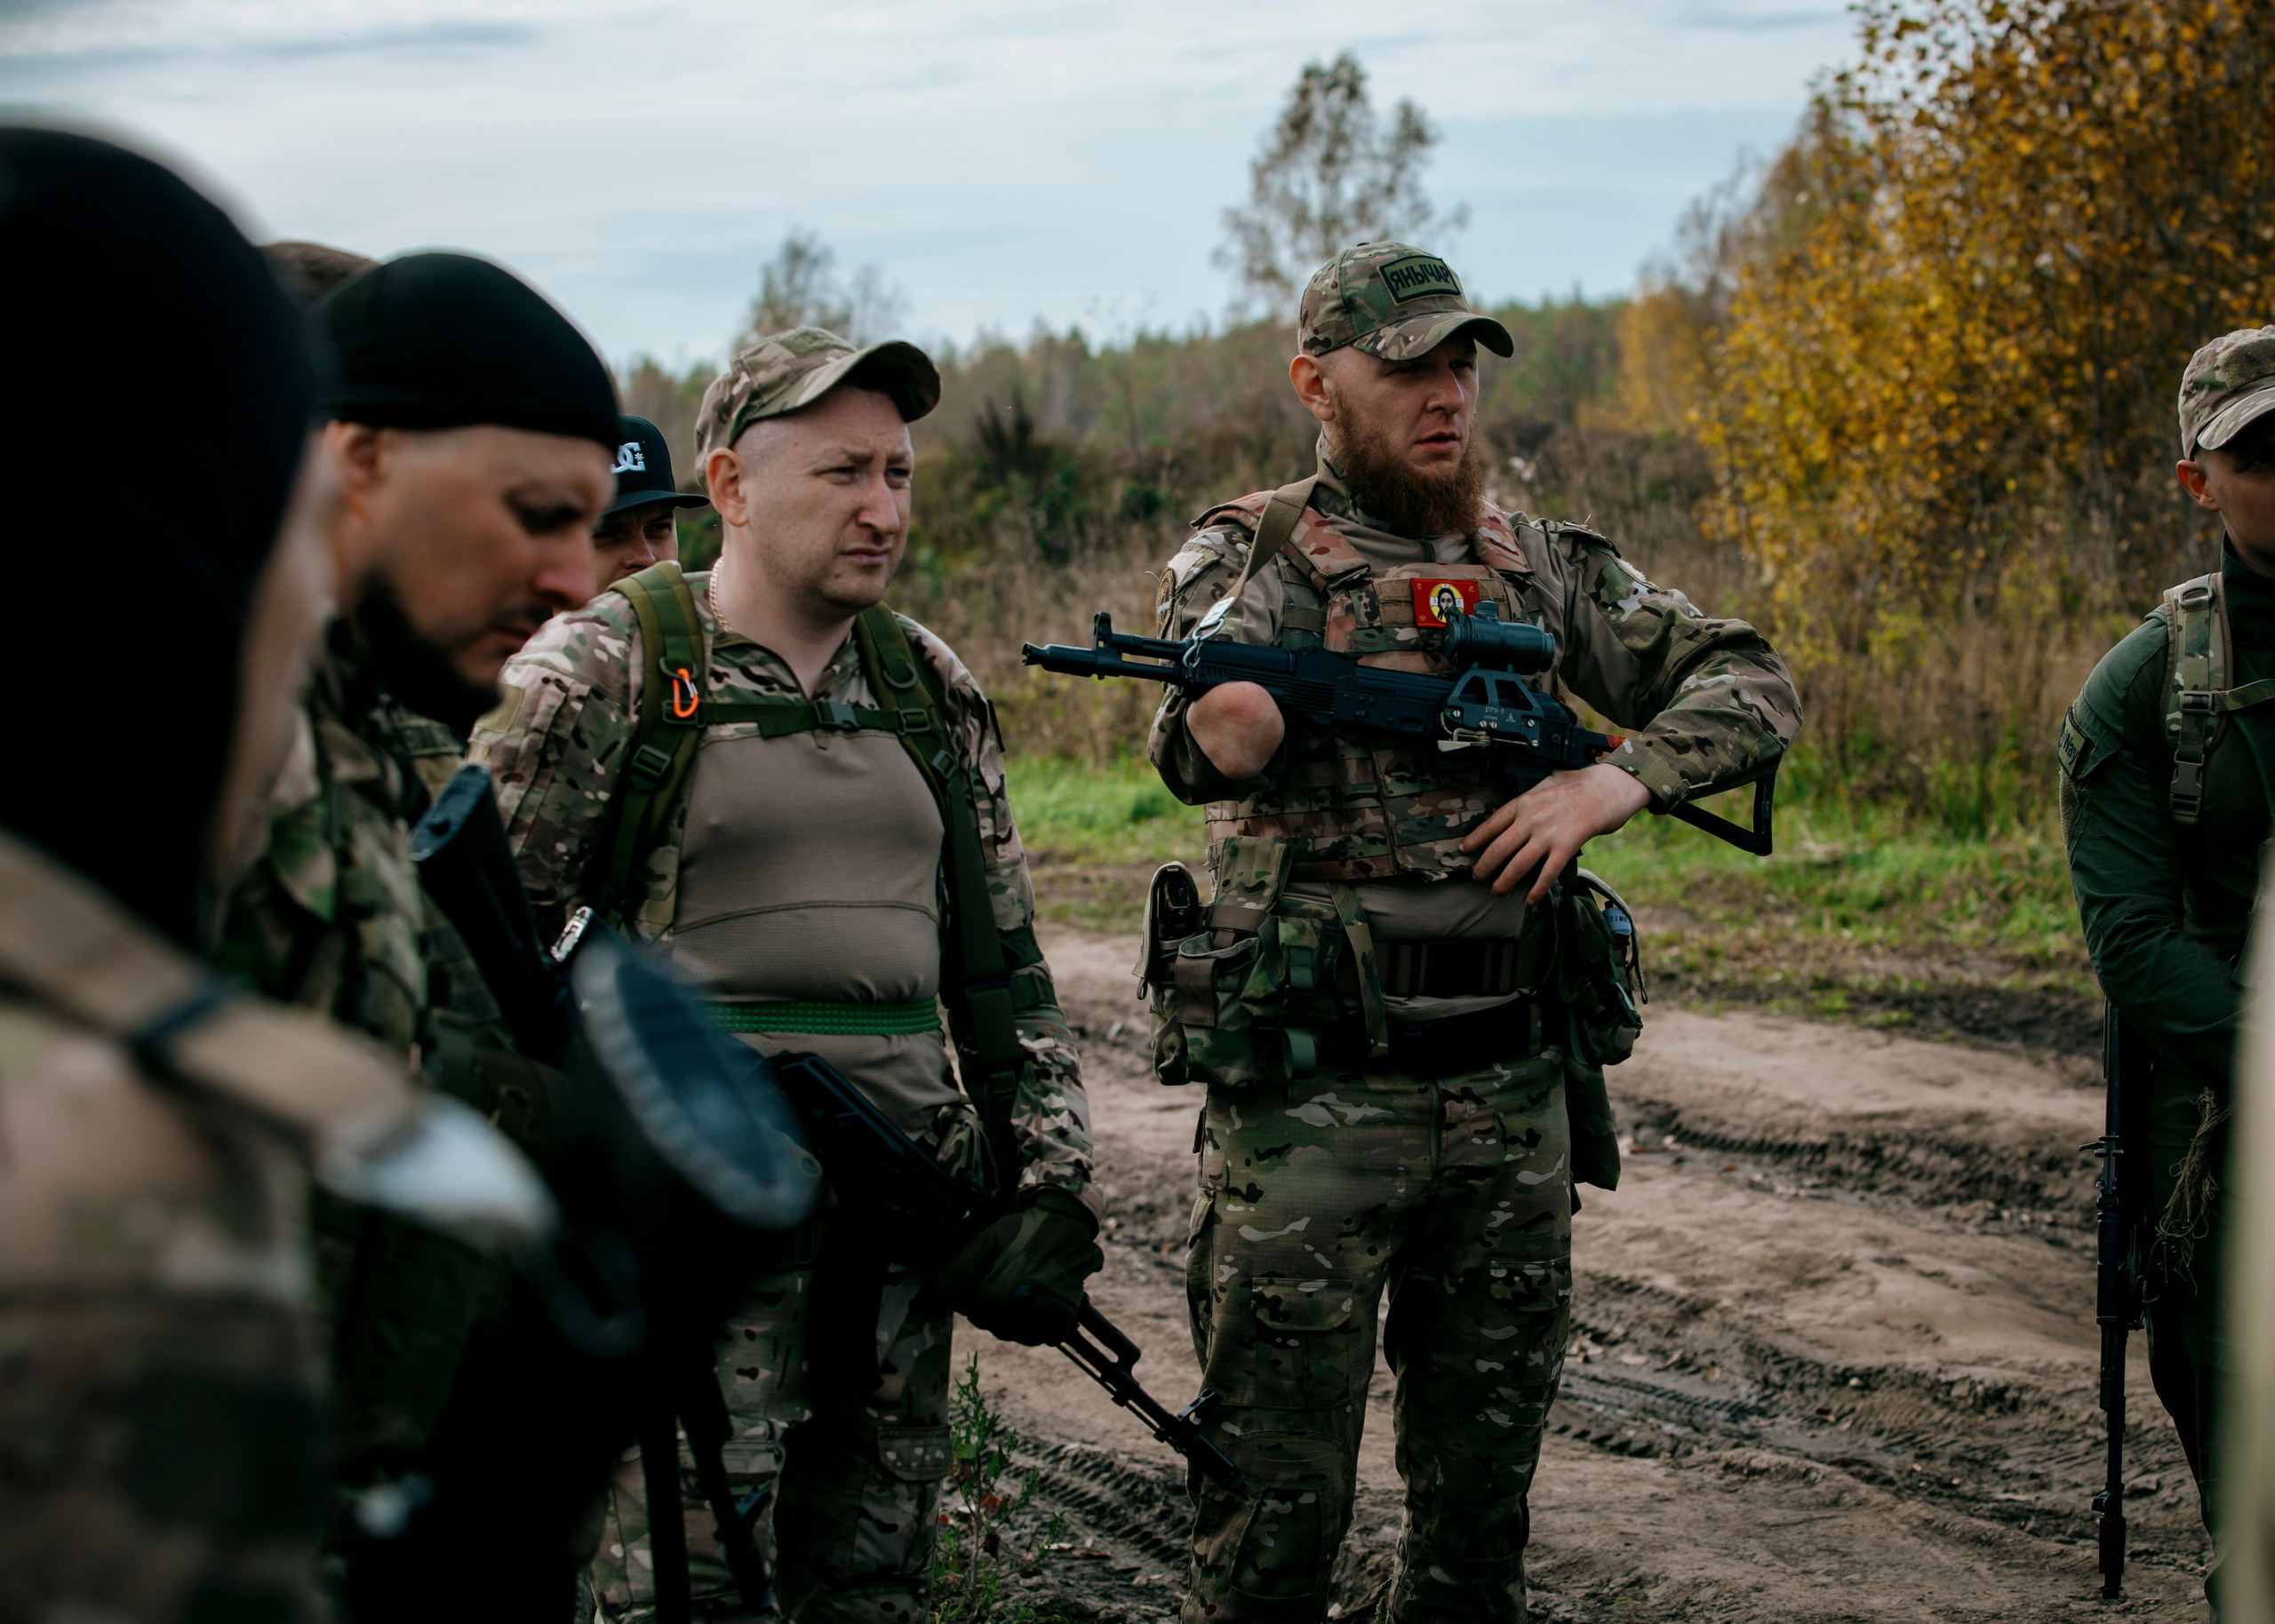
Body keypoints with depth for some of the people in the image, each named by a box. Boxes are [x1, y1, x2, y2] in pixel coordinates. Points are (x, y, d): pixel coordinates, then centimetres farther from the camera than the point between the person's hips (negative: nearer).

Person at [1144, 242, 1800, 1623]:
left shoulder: (1543, 563, 10)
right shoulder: (1253, 556, -2)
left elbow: (1751, 684, 7)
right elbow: (1199, 741, -22)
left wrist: (1617, 781, -12)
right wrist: (1220, 730, -47)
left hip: (1515, 1093, 4)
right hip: (1309, 1093, -4)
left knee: (1487, 1487, 14)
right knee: (1275, 1505, 1)